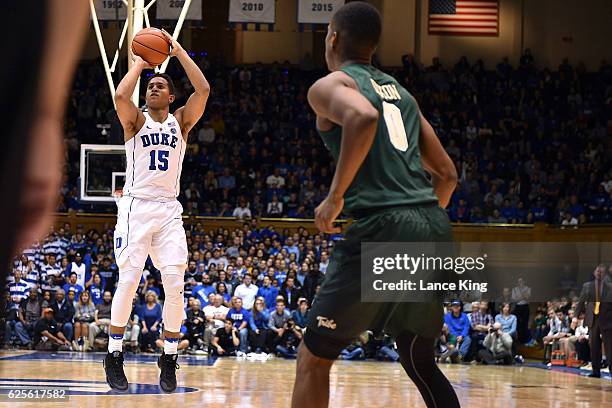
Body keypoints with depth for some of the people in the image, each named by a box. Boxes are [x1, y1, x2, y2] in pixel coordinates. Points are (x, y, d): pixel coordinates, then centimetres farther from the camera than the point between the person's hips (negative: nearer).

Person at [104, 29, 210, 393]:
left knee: (175, 284, -8)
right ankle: (114, 357, 0)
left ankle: (170, 359, 2)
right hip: (136, 207, -2)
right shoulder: (136, 120, 6)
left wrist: (178, 51, -1)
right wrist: (139, 64, -3)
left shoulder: (181, 121, 12)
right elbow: (121, 96, -17)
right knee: (128, 281, -10)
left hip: (169, 210, 2)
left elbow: (203, 90, -5)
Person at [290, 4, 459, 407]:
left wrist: (335, 196, -14)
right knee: (421, 363, 19)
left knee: (314, 357, 5)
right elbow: (446, 173, 24)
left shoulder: (330, 85, 3)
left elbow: (363, 117, -21)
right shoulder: (400, 91, 24)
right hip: (434, 226, 7)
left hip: (381, 225, -7)